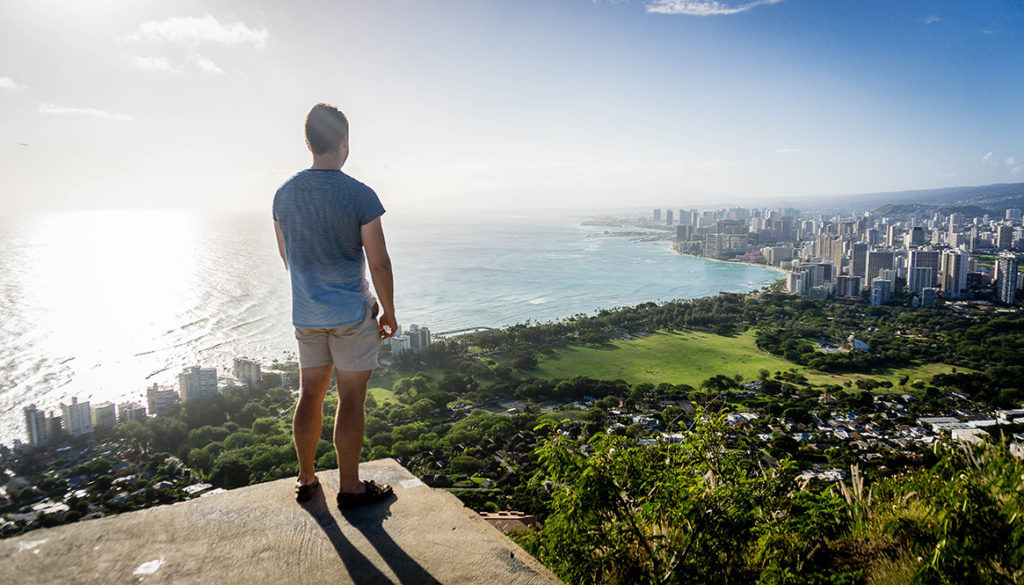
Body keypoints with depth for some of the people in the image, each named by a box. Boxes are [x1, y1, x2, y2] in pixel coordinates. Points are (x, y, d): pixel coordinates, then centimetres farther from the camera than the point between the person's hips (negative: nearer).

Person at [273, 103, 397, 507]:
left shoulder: (284, 194, 3)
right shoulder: (360, 196, -15)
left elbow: (285, 256, 14)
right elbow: (379, 264, -14)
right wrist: (389, 311, -2)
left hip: (305, 314, 6)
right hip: (351, 313, -5)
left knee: (310, 395, 15)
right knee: (351, 400, 4)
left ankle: (306, 480, 28)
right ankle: (350, 487, 15)